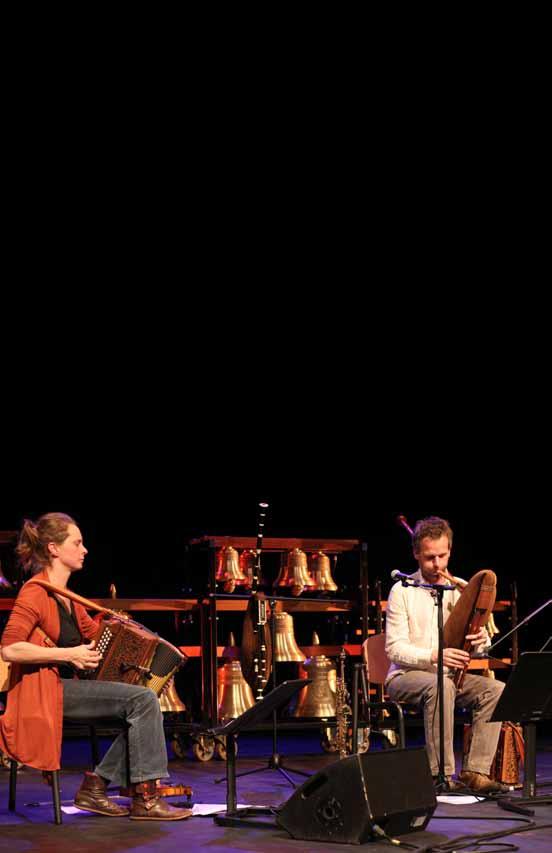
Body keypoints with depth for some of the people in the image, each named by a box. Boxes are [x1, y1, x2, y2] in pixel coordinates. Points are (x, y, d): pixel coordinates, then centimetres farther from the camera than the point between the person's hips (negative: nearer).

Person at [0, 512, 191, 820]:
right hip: (44, 692, -9)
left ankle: (96, 784, 0)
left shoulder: (67, 597, 16)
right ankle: (145, 798, -13)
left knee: (145, 703, -4)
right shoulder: (36, 592, -12)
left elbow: (97, 633, 28)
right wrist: (68, 654, -22)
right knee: (143, 699, -18)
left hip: (67, 686, 9)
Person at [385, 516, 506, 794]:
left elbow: (481, 645, 5)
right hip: (406, 675, -5)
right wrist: (434, 656, -30)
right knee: (440, 686, -37)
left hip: (450, 674, 5)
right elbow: (395, 649, -12)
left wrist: (480, 641, -21)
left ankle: (475, 771, -24)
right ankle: (442, 774, -33)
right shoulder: (403, 591, -6)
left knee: (496, 690, -21)